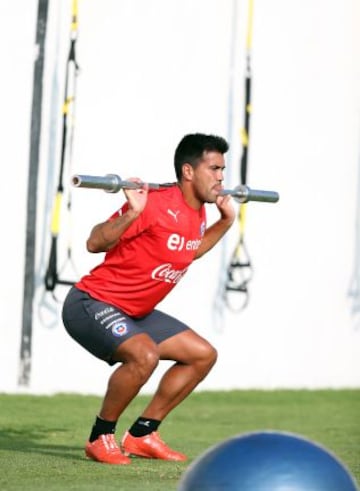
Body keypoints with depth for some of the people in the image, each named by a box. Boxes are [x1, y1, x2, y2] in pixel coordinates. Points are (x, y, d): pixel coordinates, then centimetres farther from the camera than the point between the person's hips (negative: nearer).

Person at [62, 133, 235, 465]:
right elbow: (95, 243, -24)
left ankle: (142, 434, 15)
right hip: (91, 304, -10)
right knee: (144, 354, -34)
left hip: (134, 312, 10)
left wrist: (226, 220, 19)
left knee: (203, 355, 10)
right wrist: (131, 213, -39)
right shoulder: (156, 204, -23)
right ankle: (100, 438, -13)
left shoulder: (197, 214, 4)